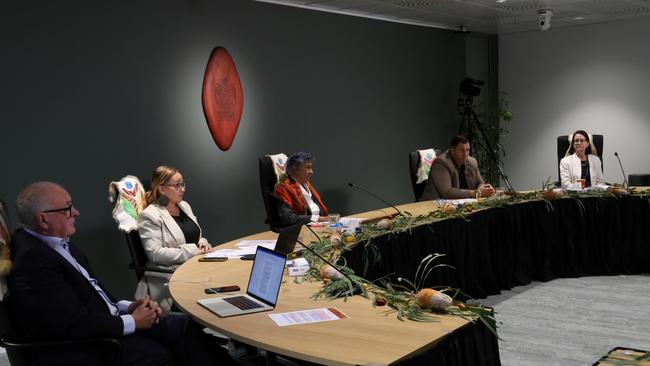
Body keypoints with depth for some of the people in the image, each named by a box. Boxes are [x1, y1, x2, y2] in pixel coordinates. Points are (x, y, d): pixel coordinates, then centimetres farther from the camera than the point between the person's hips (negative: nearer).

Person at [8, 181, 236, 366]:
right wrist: (132, 322, -14)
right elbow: (75, 325, -24)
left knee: (182, 325, -4)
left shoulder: (60, 244, 8)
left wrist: (126, 307, 0)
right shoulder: (32, 262, -21)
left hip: (105, 320, 9)